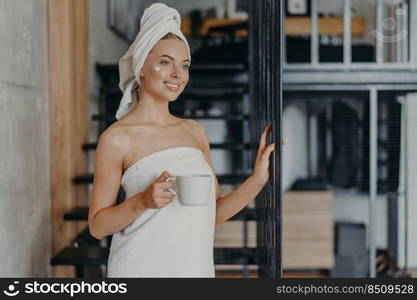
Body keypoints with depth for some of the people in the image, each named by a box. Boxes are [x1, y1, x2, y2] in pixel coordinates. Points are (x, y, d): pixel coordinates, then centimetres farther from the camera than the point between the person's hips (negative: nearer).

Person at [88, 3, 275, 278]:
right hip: (142, 268, -4)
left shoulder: (196, 131, 7)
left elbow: (215, 213, 8)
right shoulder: (117, 139, -8)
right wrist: (143, 201, -20)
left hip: (197, 267, 5)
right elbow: (97, 226, -6)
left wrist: (258, 179, -4)